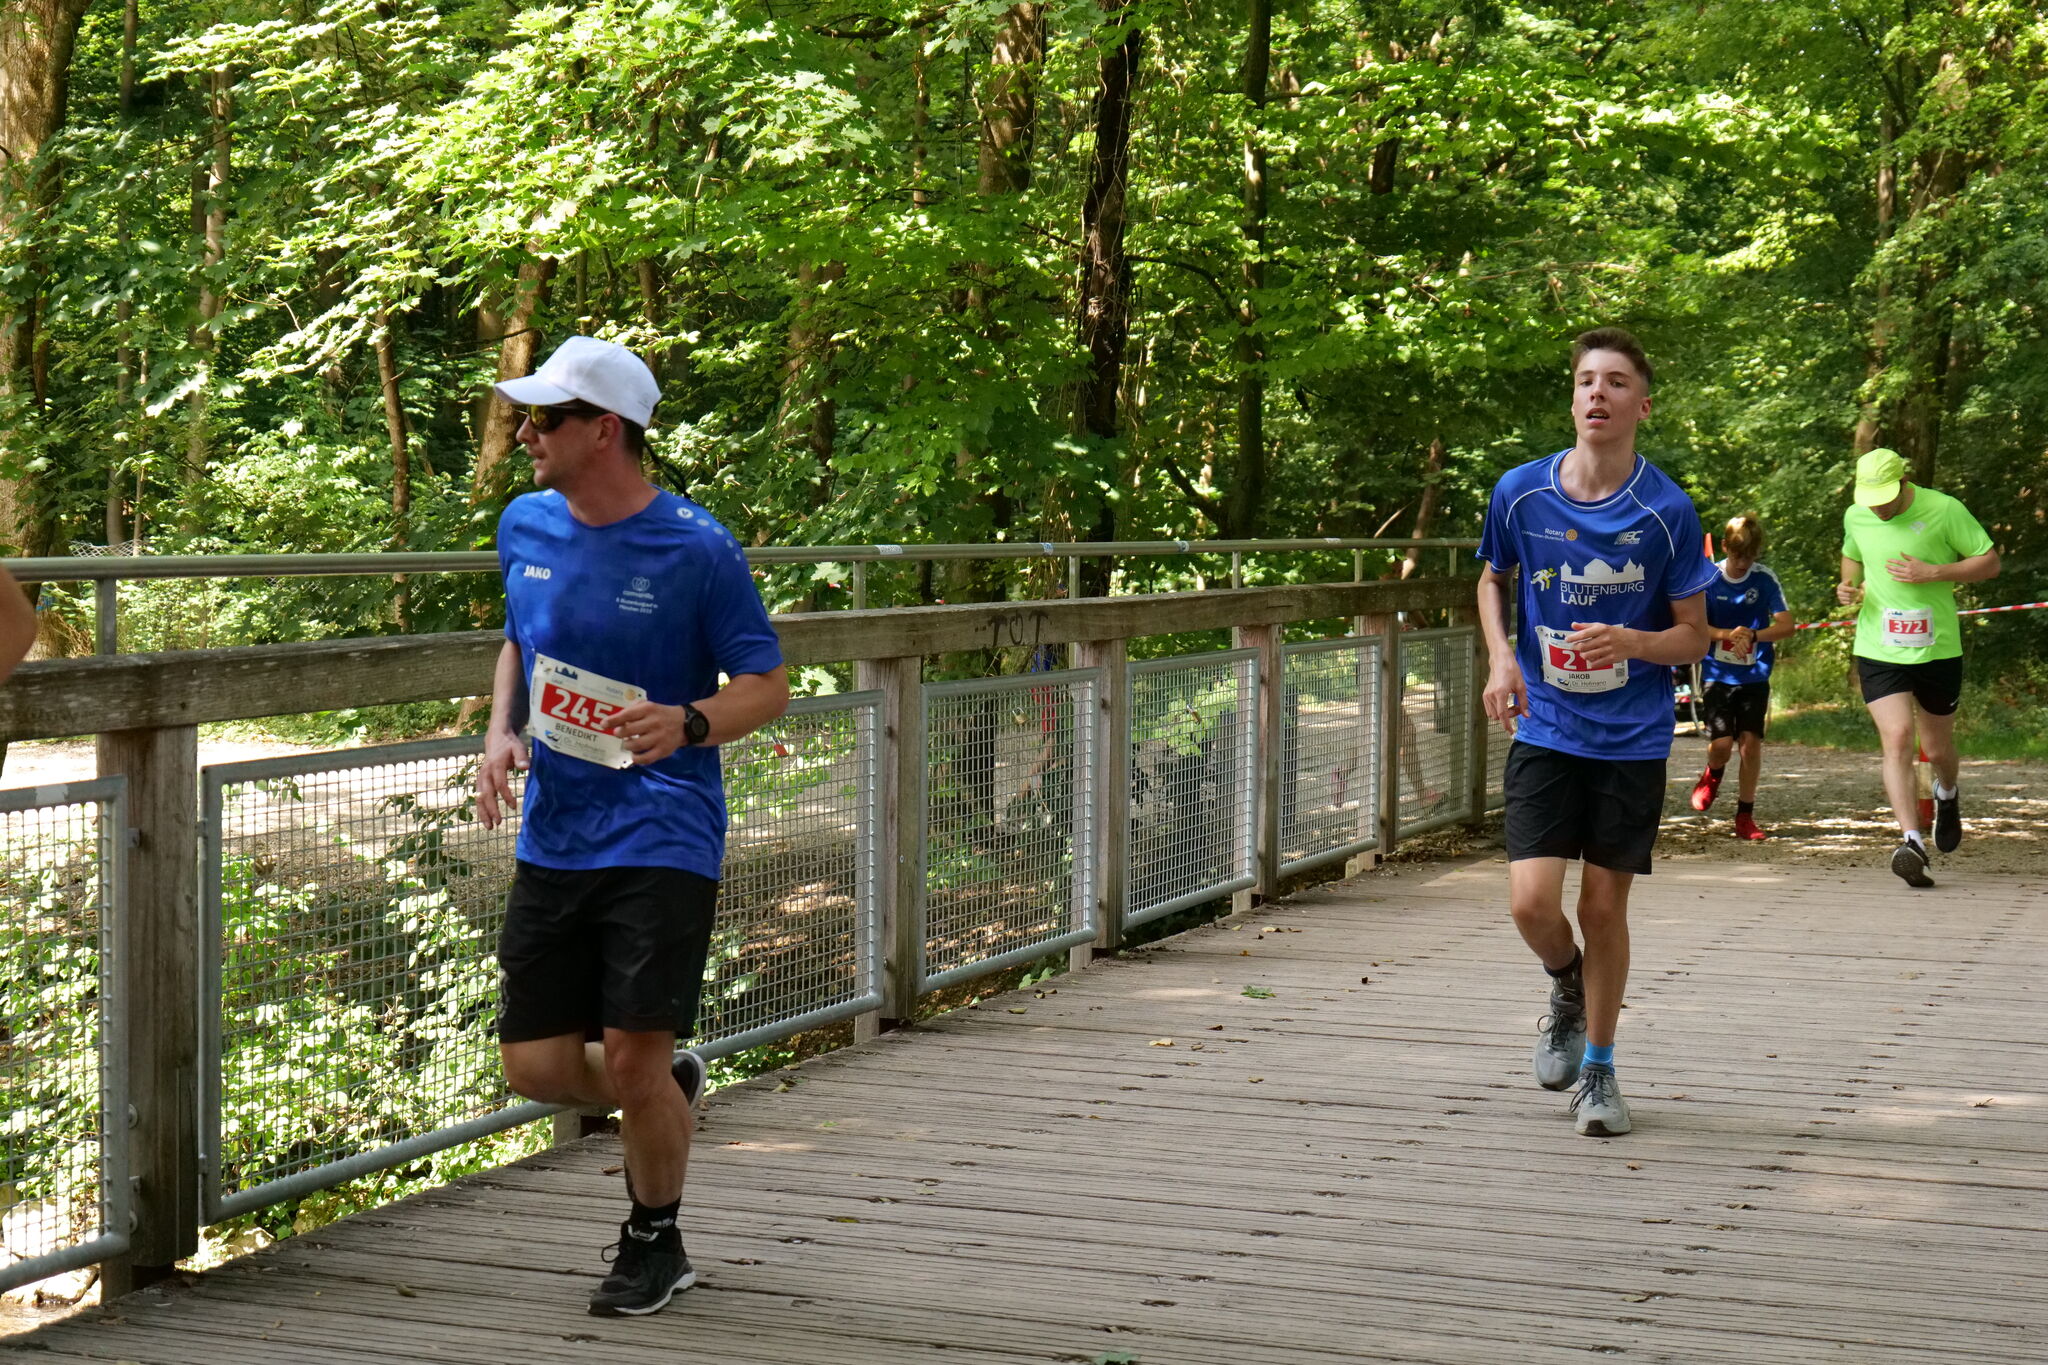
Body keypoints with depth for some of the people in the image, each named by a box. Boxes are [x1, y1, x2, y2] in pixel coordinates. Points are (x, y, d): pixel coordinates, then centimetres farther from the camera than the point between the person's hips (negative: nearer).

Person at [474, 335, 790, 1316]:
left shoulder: (696, 549, -11)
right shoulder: (524, 527, 5)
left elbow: (767, 684, -5)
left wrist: (688, 724, -25)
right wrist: (502, 734, 3)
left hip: (662, 838, -5)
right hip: (553, 837, 6)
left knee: (632, 1058, -7)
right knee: (535, 1066, 3)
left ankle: (655, 1240, 19)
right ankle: (668, 1091, 36)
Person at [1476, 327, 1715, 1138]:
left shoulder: (1666, 510, -9)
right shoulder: (1521, 492, -4)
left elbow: (1694, 636, -2)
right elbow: (1493, 577, 16)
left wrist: (1628, 642, -22)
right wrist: (1500, 656, -1)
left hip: (1632, 738, -1)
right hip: (1545, 730, 1)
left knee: (1604, 905, 4)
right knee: (1532, 903, -11)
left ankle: (1599, 1068, 25)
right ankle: (1567, 987, 25)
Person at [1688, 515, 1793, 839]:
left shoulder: (1766, 580, -3)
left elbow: (1786, 625, -6)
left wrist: (1753, 635, -22)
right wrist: (1727, 634, -20)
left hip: (1755, 675, 0)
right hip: (1718, 674, 0)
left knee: (1751, 740, -7)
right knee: (1721, 743, -11)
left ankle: (1745, 815, 6)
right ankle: (1713, 775, 26)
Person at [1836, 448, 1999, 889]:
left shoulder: (1944, 510, -9)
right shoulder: (1855, 517, 3)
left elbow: (1990, 562, -5)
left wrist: (1932, 573, -18)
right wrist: (1848, 584, 1)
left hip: (1938, 651, -1)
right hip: (1878, 652, 1)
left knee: (1937, 750, 13)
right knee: (1897, 738, -18)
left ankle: (1947, 796, 49)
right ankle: (1912, 842, -23)